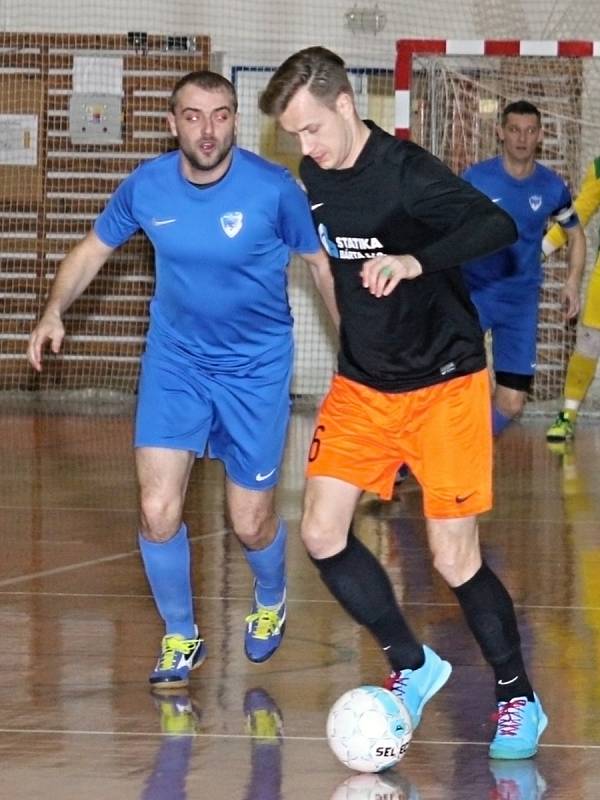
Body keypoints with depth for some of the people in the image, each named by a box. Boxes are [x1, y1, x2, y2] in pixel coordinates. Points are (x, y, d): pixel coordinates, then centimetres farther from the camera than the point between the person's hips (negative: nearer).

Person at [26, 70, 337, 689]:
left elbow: (321, 263, -4)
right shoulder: (145, 187, -12)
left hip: (256, 365, -2)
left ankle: (270, 602, 40)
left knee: (250, 524, 4)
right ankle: (180, 638, 15)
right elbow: (93, 249, 5)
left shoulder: (273, 189, -20)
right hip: (174, 359, 2)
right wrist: (54, 311, -11)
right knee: (158, 512, -9)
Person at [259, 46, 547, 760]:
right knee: (321, 533, -4)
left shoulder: (406, 172, -21)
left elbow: (496, 226, -36)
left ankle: (518, 698, 12)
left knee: (453, 559, -7)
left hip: (443, 385, -7)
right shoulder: (316, 174, 1)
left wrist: (417, 261, -50)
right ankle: (412, 667, 14)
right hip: (361, 386, 7)